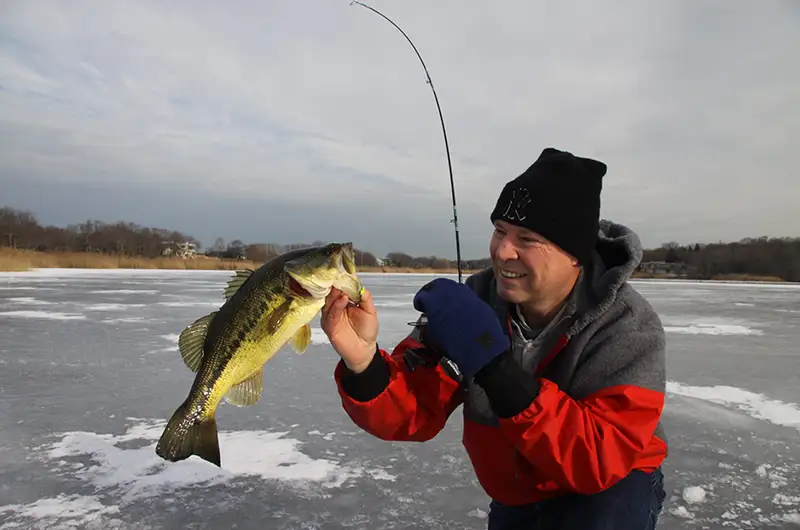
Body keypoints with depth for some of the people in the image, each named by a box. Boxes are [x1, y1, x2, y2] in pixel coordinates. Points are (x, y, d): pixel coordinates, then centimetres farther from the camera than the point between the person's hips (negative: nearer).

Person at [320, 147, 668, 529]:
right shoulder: (475, 299, -17)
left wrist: (494, 366, -44)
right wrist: (363, 363, -41)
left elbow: (600, 461, -35)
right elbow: (412, 415, -19)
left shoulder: (628, 328, -25)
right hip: (518, 498, 3)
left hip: (611, 489, -3)